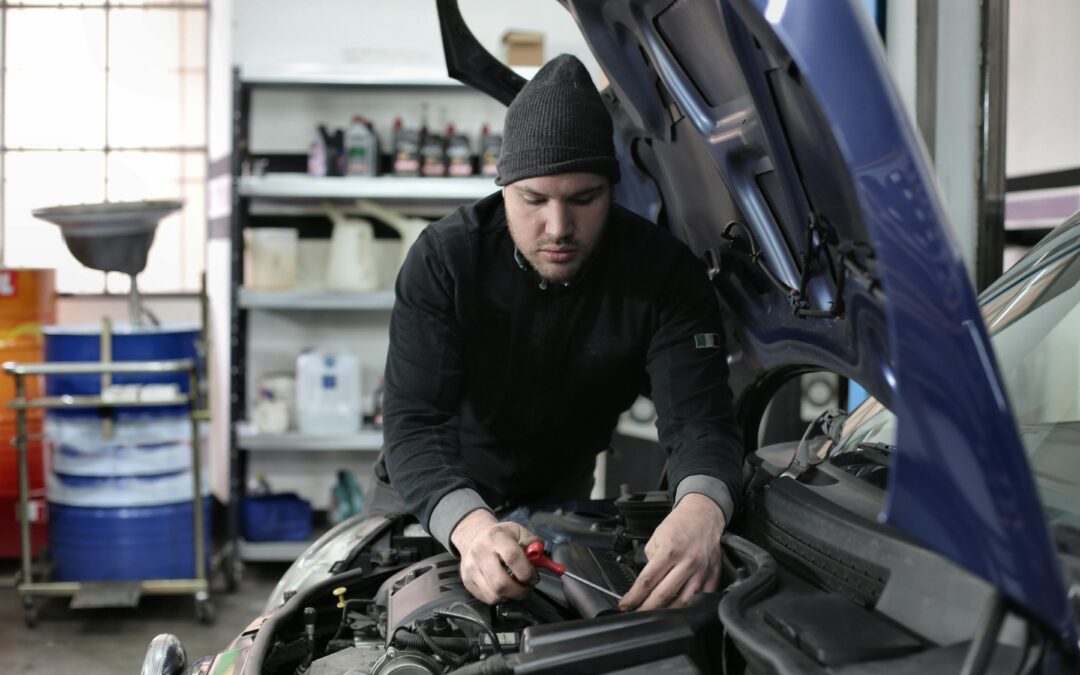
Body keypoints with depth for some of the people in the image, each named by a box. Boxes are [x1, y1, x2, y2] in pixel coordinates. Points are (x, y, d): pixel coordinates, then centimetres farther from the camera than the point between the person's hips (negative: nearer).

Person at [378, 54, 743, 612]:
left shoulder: (666, 275, -26)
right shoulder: (443, 258, -29)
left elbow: (699, 419, -33)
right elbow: (415, 423, -37)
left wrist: (701, 511, -59)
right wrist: (470, 525, -59)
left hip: (561, 492, 1)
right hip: (435, 497, -1)